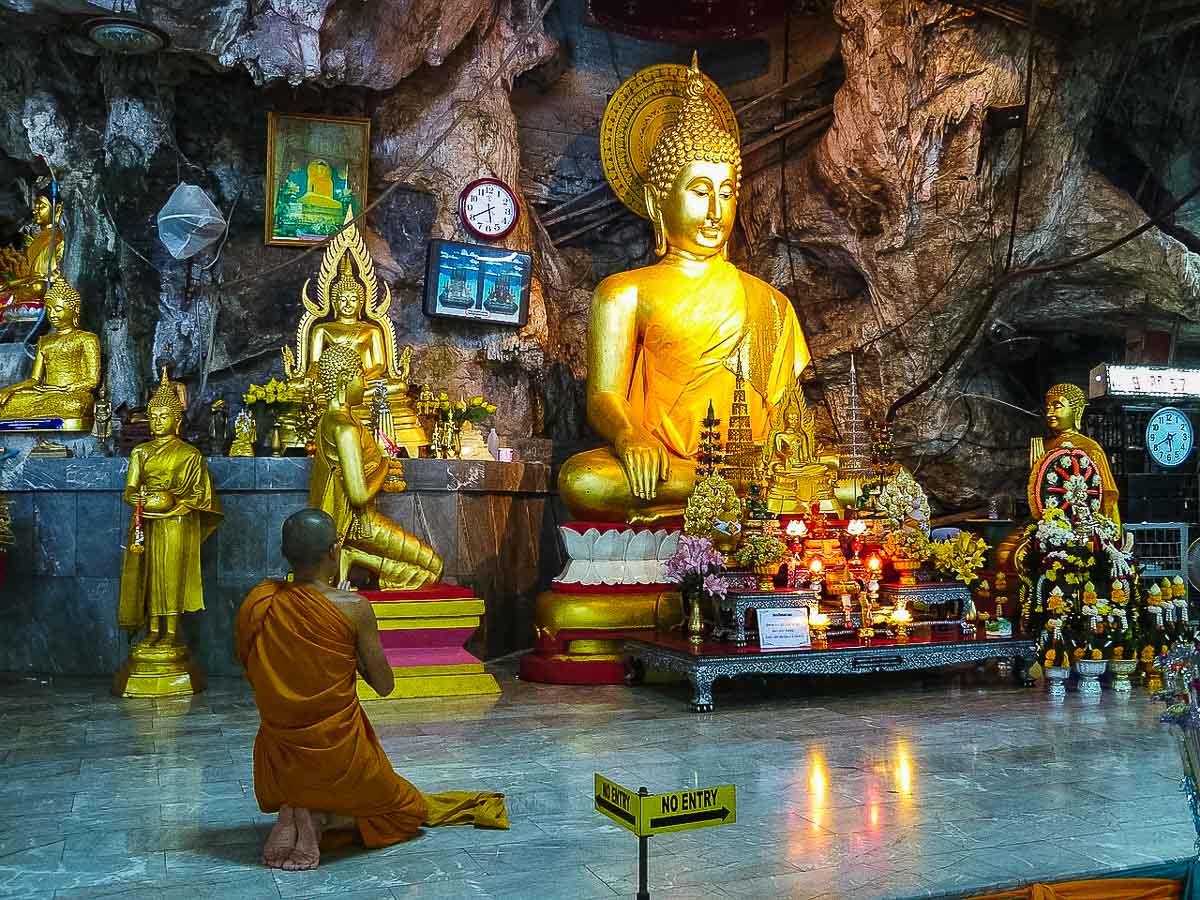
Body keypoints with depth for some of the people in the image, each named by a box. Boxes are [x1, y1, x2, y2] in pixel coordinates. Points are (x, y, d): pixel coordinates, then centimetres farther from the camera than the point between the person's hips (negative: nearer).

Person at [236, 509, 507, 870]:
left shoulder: (255, 604, -8)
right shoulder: (353, 609, -19)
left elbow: (251, 674, 7)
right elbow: (384, 685, -8)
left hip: (279, 765, 5)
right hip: (339, 757, -5)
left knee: (295, 792, 40)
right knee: (407, 808, 22)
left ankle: (297, 816, 5)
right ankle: (326, 820, -3)